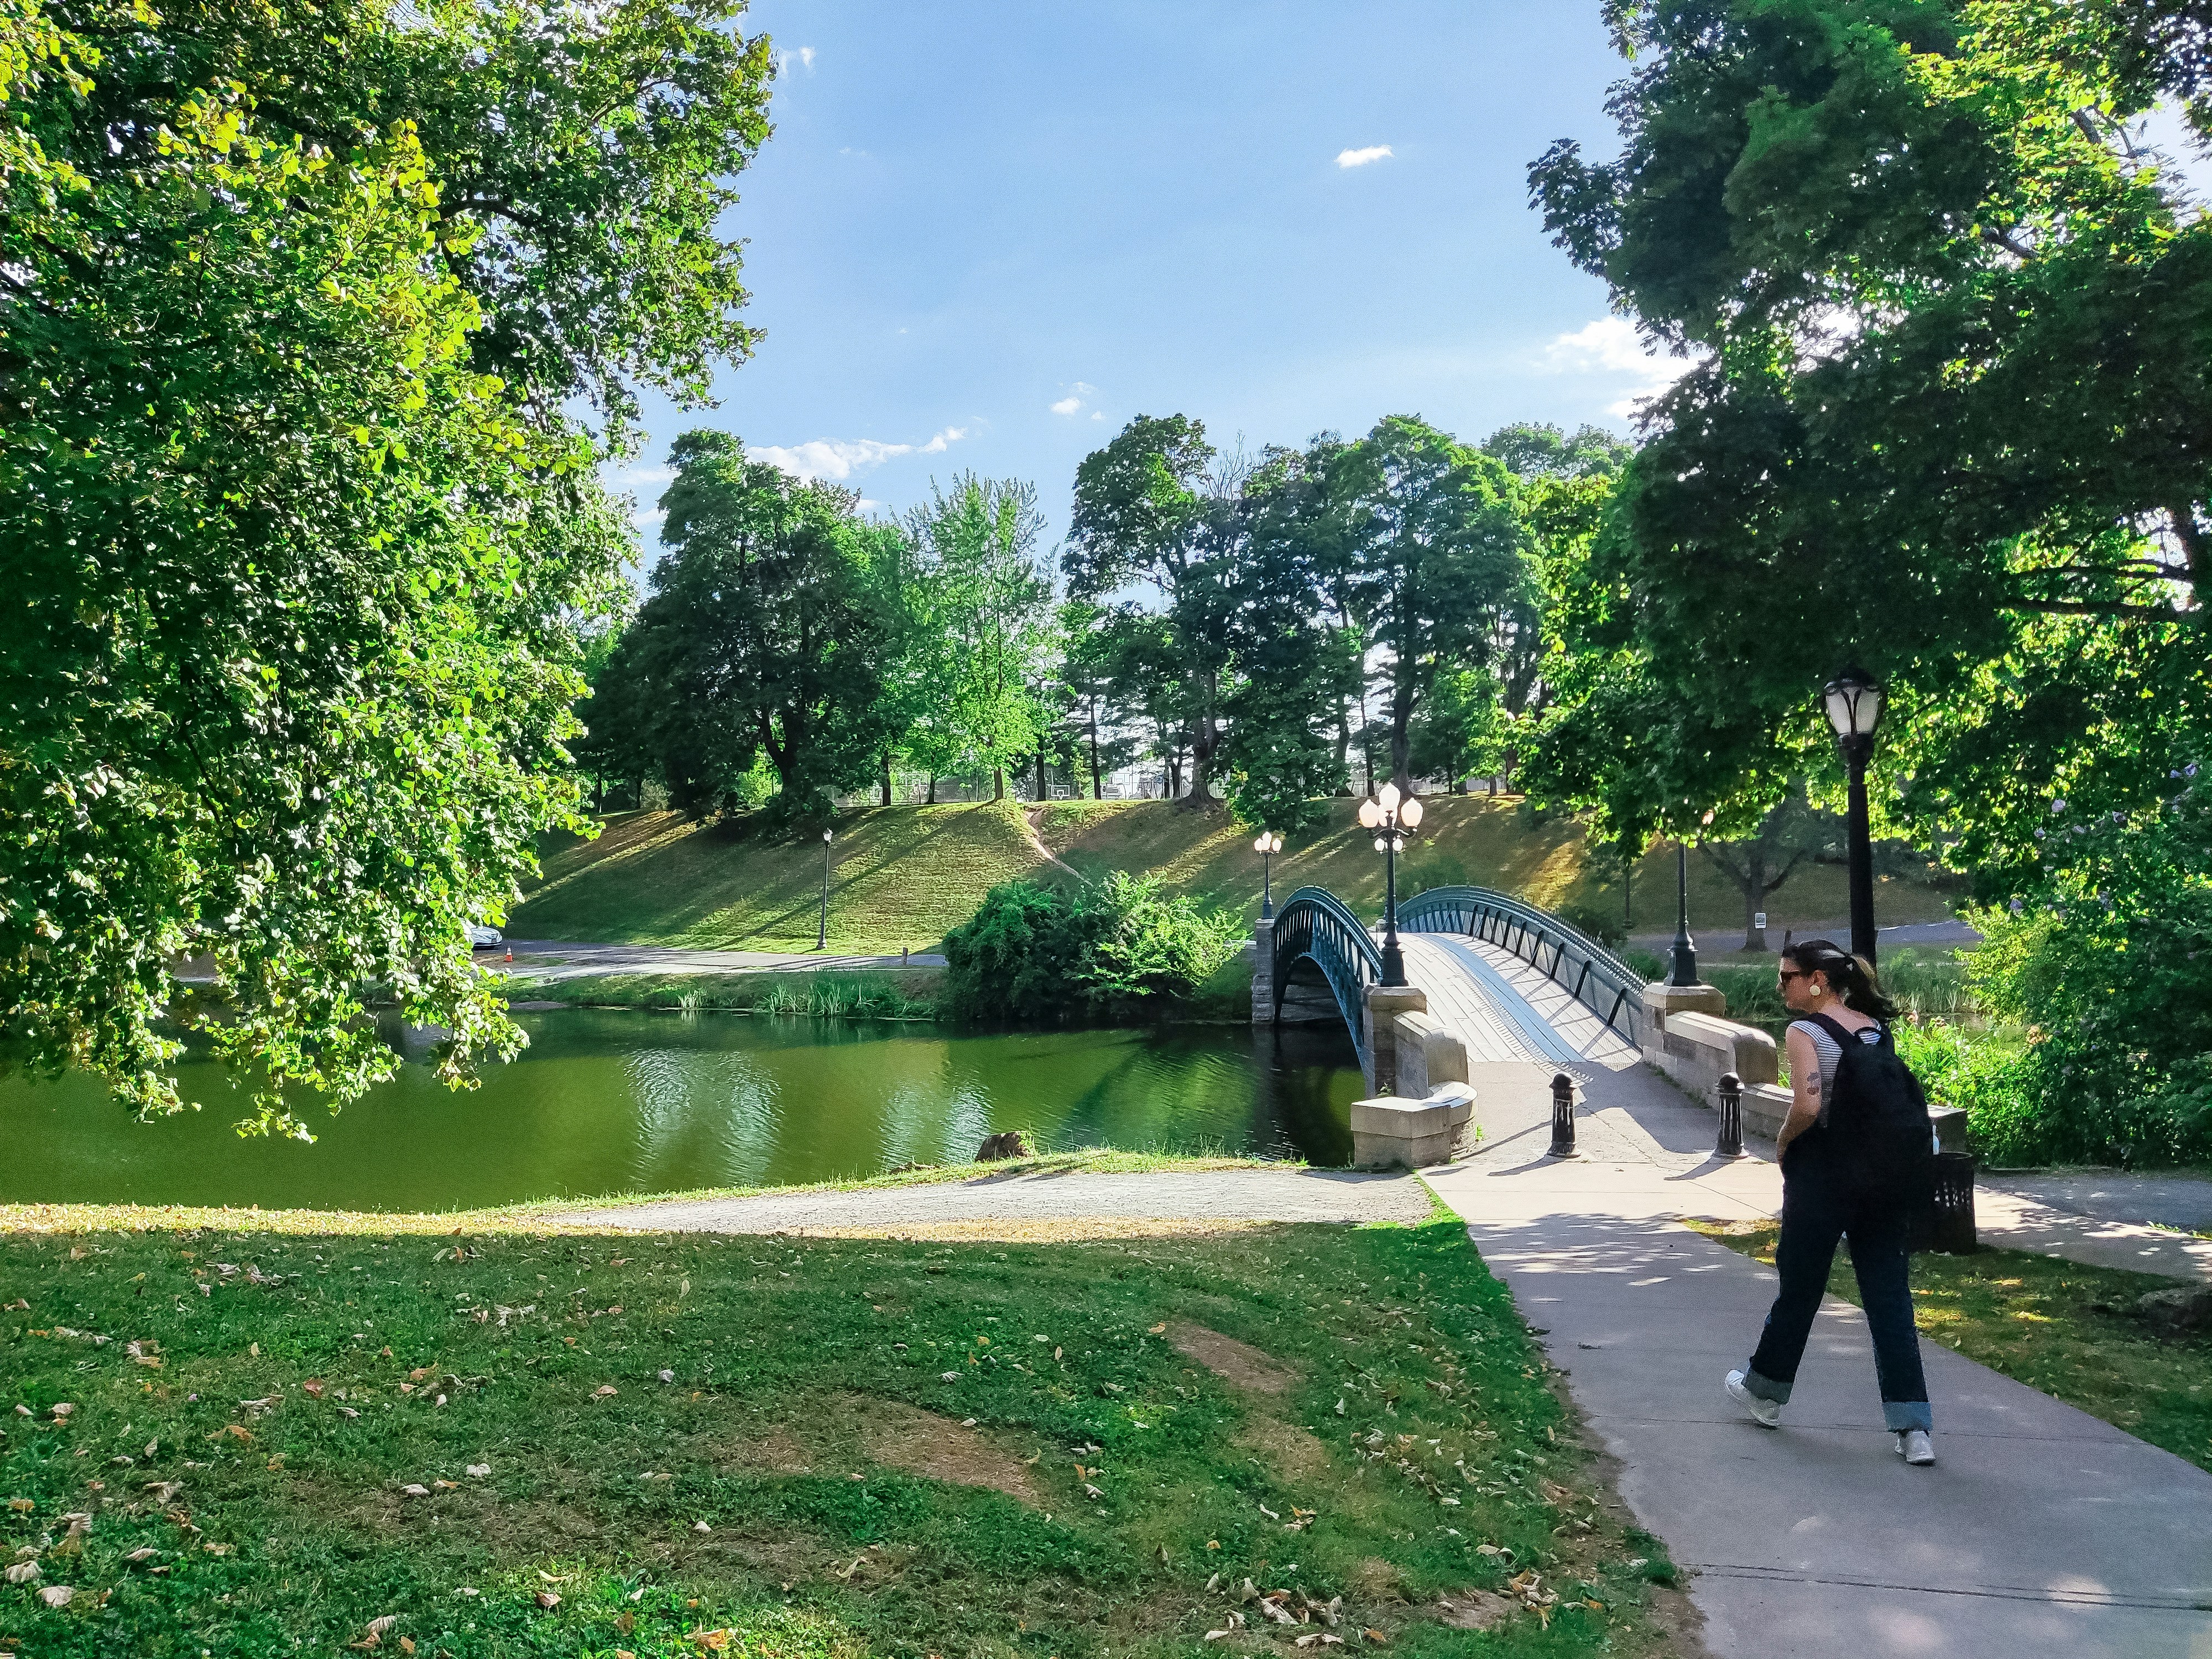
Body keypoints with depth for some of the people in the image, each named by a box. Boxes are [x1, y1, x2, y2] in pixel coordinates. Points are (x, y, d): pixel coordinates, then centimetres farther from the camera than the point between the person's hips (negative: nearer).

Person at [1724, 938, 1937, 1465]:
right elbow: (1900, 1102, 10)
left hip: (1827, 1178, -6)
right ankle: (1915, 1431, 3)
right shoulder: (1877, 1029, 10)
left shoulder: (1806, 1032, -11)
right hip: (1892, 1179, 6)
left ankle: (1764, 1392, 31)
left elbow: (1808, 1106, -23)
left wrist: (1783, 1142, -5)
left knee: (1799, 1286, 11)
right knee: (1890, 1298, 7)